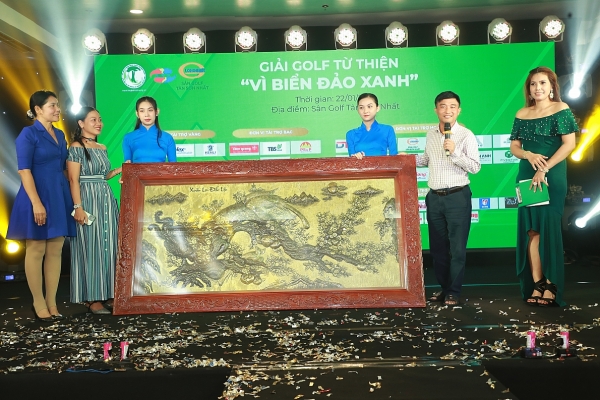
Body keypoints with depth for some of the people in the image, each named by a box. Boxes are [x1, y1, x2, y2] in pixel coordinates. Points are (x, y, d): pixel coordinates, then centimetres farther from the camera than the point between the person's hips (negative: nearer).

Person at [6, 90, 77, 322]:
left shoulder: (60, 135, 13)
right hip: (38, 198, -7)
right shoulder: (28, 134, -7)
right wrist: (36, 202, -21)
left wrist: (70, 197, 12)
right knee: (36, 251, 2)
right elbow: (24, 170, -14)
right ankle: (38, 303, 11)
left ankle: (51, 302, 15)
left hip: (59, 198, 7)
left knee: (55, 252, 7)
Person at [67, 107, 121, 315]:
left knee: (108, 247, 8)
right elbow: (74, 180, -13)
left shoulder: (102, 148, 15)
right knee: (91, 248, -4)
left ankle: (107, 294, 16)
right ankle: (92, 298, 3)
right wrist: (78, 207, -19)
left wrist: (120, 169, 9)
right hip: (88, 201, -7)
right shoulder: (76, 148, -7)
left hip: (106, 200, 8)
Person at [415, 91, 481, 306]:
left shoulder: (466, 135, -6)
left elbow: (475, 167, -9)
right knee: (437, 246, 12)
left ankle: (454, 292, 12)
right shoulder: (430, 135, 10)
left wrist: (455, 152, -20)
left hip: (457, 197, -5)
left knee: (457, 247, 1)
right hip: (434, 198, 5)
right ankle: (444, 287, 25)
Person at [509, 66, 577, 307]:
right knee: (531, 231, 1)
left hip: (552, 176, -4)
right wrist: (529, 155, -10)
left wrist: (544, 170, -16)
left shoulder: (561, 109, -2)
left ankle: (551, 287, 5)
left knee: (549, 229, -2)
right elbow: (514, 146, 12)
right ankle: (536, 285, 5)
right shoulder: (522, 114, 11)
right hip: (526, 176, 4)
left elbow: (569, 143, -9)